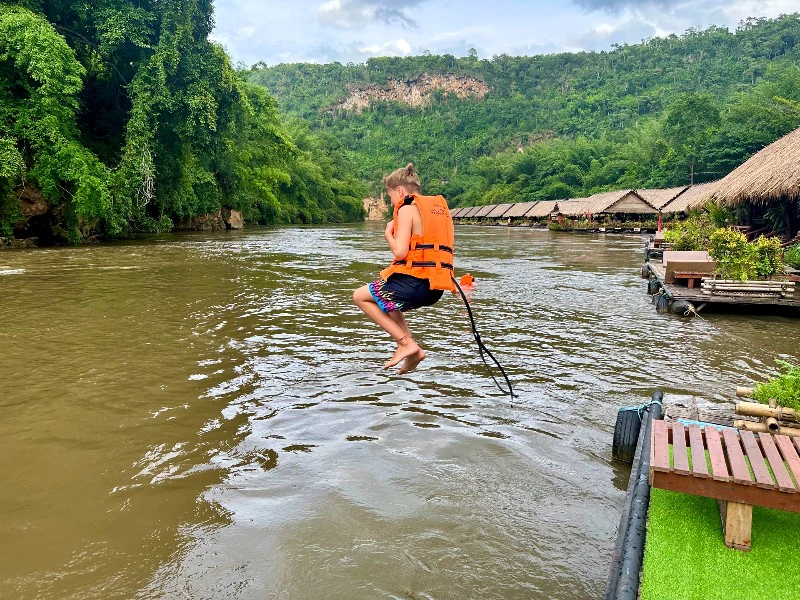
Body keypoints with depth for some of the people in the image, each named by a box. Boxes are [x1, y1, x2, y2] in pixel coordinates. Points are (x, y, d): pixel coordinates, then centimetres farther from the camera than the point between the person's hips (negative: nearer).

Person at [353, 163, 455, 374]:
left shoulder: (407, 207, -6)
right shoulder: (438, 205, 18)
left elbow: (400, 252, -15)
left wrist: (388, 233, 5)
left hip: (415, 283, -9)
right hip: (436, 287, 9)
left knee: (360, 296, 10)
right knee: (386, 300, 31)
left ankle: (405, 343, 3)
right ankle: (413, 349, 19)